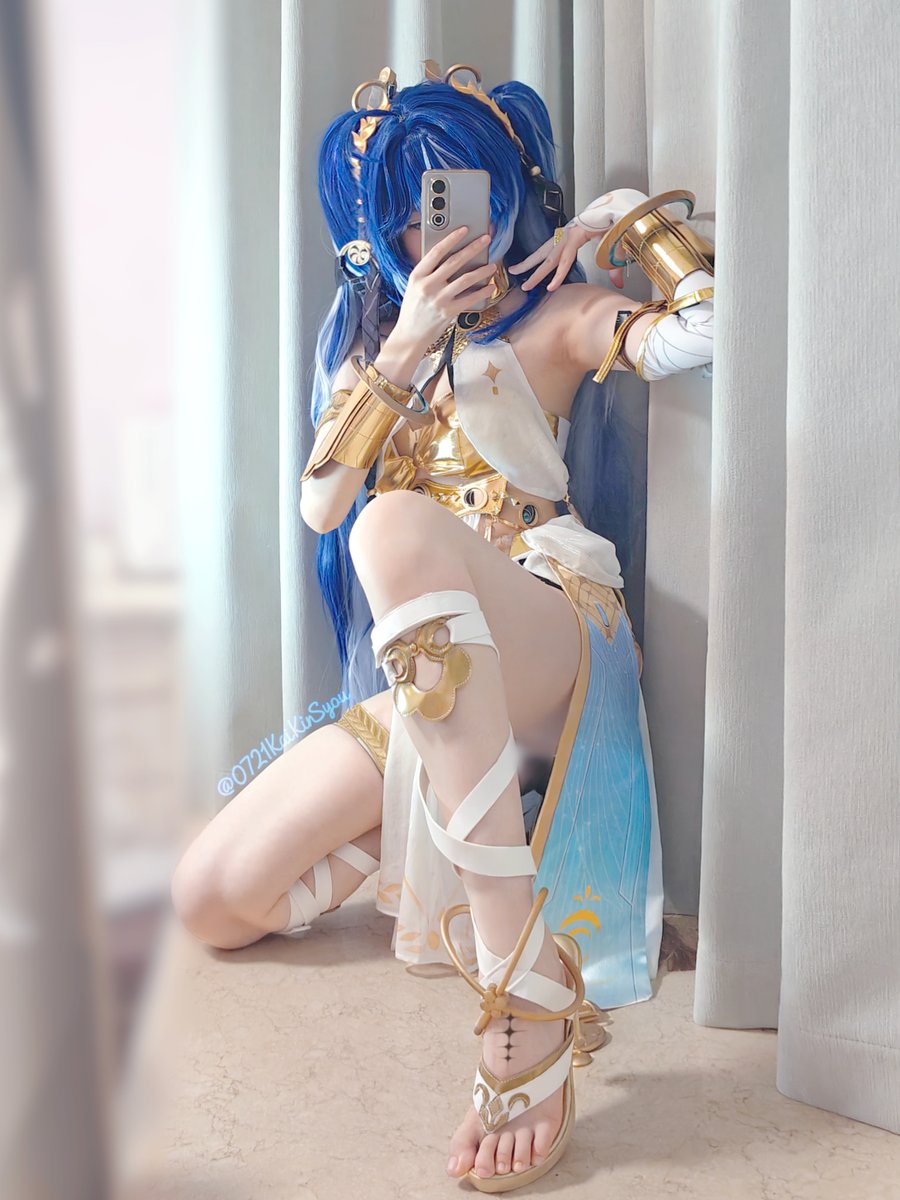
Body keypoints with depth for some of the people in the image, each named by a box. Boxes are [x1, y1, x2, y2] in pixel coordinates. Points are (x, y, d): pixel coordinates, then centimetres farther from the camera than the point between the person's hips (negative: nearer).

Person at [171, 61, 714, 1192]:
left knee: (397, 527, -40)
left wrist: (628, 212, 4)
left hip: (552, 640, -4)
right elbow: (318, 502, 5)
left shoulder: (551, 319, 10)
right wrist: (403, 350, -3)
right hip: (418, 685, 5)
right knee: (211, 899, -8)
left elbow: (707, 330, -10)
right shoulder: (368, 339, 22)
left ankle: (525, 984, -40)